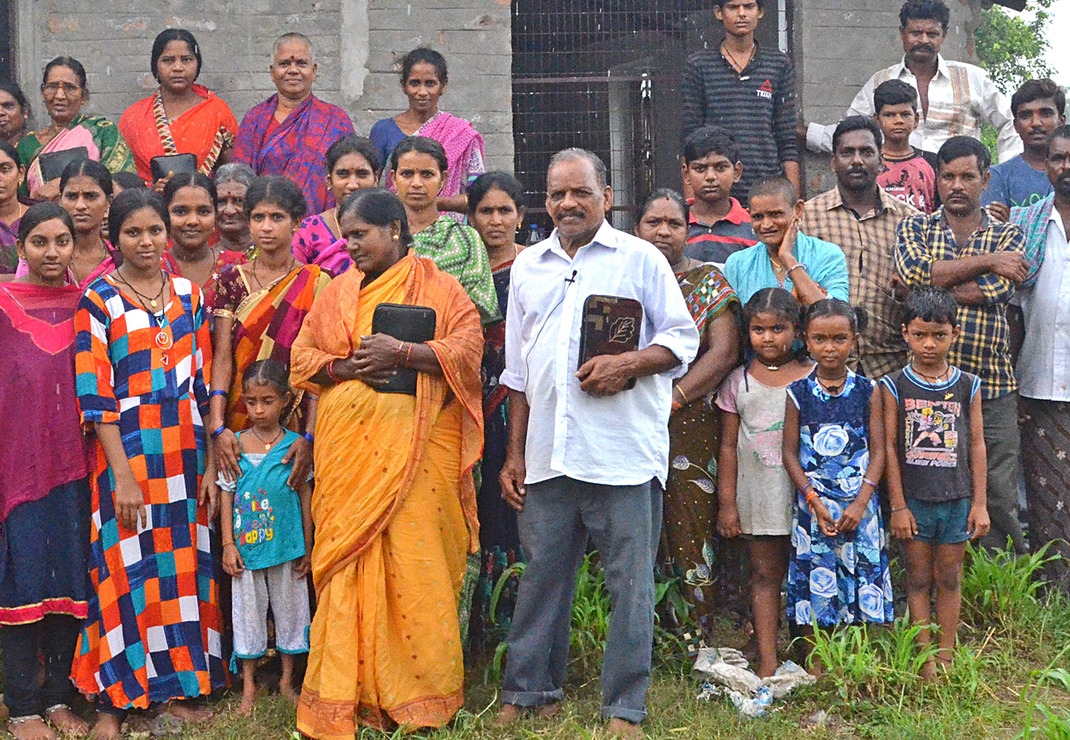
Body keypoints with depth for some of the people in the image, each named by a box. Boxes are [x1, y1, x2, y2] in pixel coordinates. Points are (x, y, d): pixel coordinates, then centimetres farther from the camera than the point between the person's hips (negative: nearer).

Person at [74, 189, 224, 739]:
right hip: (126, 455, -4)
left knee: (183, 566, 9)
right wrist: (123, 474, -14)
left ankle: (178, 684, 22)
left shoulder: (189, 296, 8)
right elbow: (94, 395, -8)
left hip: (184, 456, 4)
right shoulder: (98, 301, -4)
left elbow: (205, 383, 9)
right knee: (126, 570, 1)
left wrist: (210, 467, 5)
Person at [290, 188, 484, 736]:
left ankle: (422, 692, 7)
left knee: (415, 561, -4)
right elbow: (302, 356, 13)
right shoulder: (337, 293, 16)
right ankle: (348, 695, 11)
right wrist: (345, 367, -6)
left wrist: (402, 353, -15)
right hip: (348, 445, 3)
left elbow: (467, 351, -4)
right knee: (349, 559, 1)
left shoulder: (437, 287, 5)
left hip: (416, 444, -3)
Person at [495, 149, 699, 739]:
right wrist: (514, 454, 14)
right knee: (541, 575, 10)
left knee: (630, 582, 1)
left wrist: (628, 363, -15)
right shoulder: (527, 266, 17)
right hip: (547, 456, 4)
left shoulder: (640, 258, 4)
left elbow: (683, 338, 3)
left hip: (624, 454, -4)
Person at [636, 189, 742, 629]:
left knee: (690, 524, -5)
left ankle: (700, 636, 3)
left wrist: (673, 398, -13)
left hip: (689, 423, -2)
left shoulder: (708, 281, 6)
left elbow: (724, 351, -4)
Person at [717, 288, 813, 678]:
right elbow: (729, 445, 8)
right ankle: (767, 665, 8)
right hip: (757, 496, 1)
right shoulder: (739, 382, 6)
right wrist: (727, 503, 4)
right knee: (765, 576, 4)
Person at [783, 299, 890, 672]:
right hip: (813, 502, 0)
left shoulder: (867, 391, 1)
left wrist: (860, 502, -11)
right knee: (815, 578, 3)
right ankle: (816, 662, 16)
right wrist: (815, 501, -9)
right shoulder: (798, 393, 0)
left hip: (858, 503, 0)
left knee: (860, 574, 3)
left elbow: (878, 450, -1)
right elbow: (790, 453, 0)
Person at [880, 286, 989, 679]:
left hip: (957, 499, 1)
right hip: (913, 499, -1)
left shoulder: (967, 386, 2)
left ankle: (946, 658, 19)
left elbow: (977, 445, 5)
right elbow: (889, 447, -4)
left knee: (949, 579, 9)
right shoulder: (894, 386, -4)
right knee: (918, 580, 6)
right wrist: (897, 506, -6)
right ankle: (925, 659, 14)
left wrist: (980, 503, 3)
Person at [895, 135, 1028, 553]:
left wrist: (935, 283, -8)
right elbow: (913, 270, -14)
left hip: (992, 387, 0)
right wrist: (985, 261, -10)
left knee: (999, 497, 3)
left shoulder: (1008, 236, 10)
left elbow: (996, 290, -10)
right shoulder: (915, 228, 10)